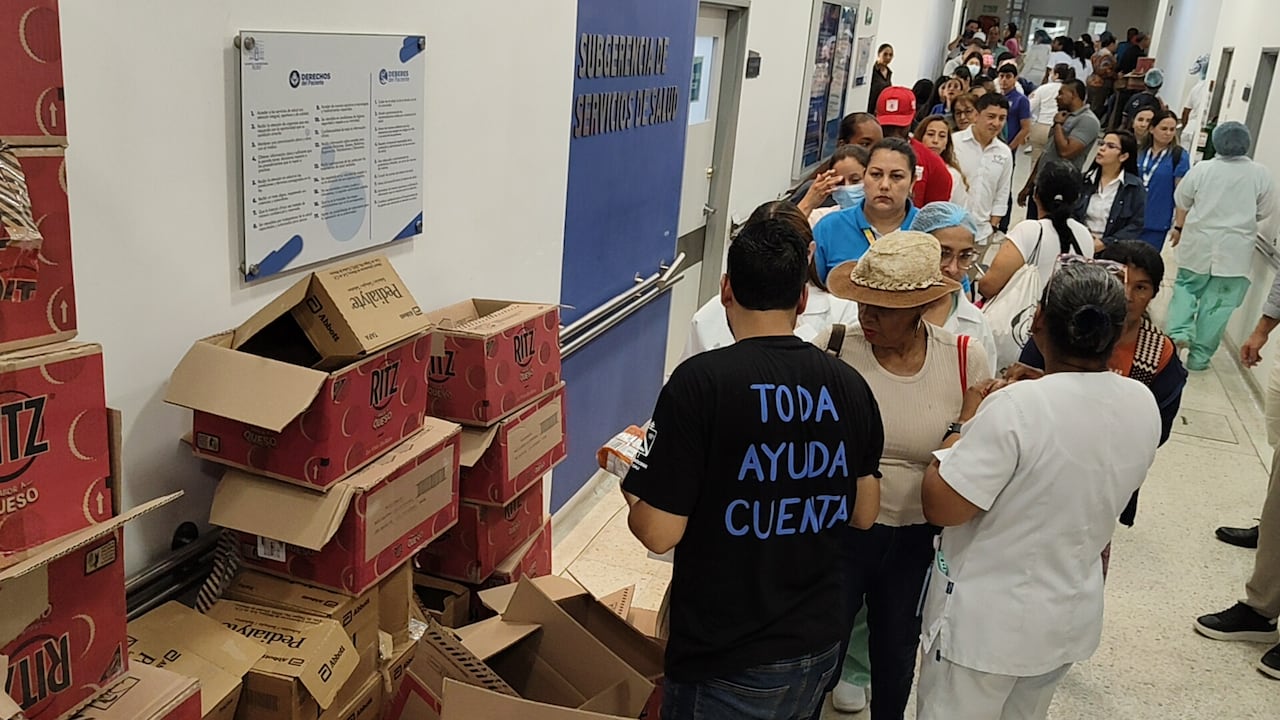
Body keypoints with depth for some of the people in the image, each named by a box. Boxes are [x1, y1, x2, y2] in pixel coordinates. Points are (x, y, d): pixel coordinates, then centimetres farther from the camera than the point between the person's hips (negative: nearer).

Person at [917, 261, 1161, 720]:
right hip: (1072, 617, 7)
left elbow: (940, 506, -26)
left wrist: (966, 423, -13)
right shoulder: (1143, 406, -6)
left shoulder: (1016, 408, -29)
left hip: (986, 621, -6)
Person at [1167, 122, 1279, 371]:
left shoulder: (1202, 169, -5)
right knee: (1218, 304, 4)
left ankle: (1179, 331, 0)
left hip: (1198, 245, 1)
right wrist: (1260, 238, 23)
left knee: (1186, 287, 20)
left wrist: (1179, 227, 24)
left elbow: (1182, 202, 7)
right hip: (1235, 252, -1)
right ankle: (1199, 356, 8)